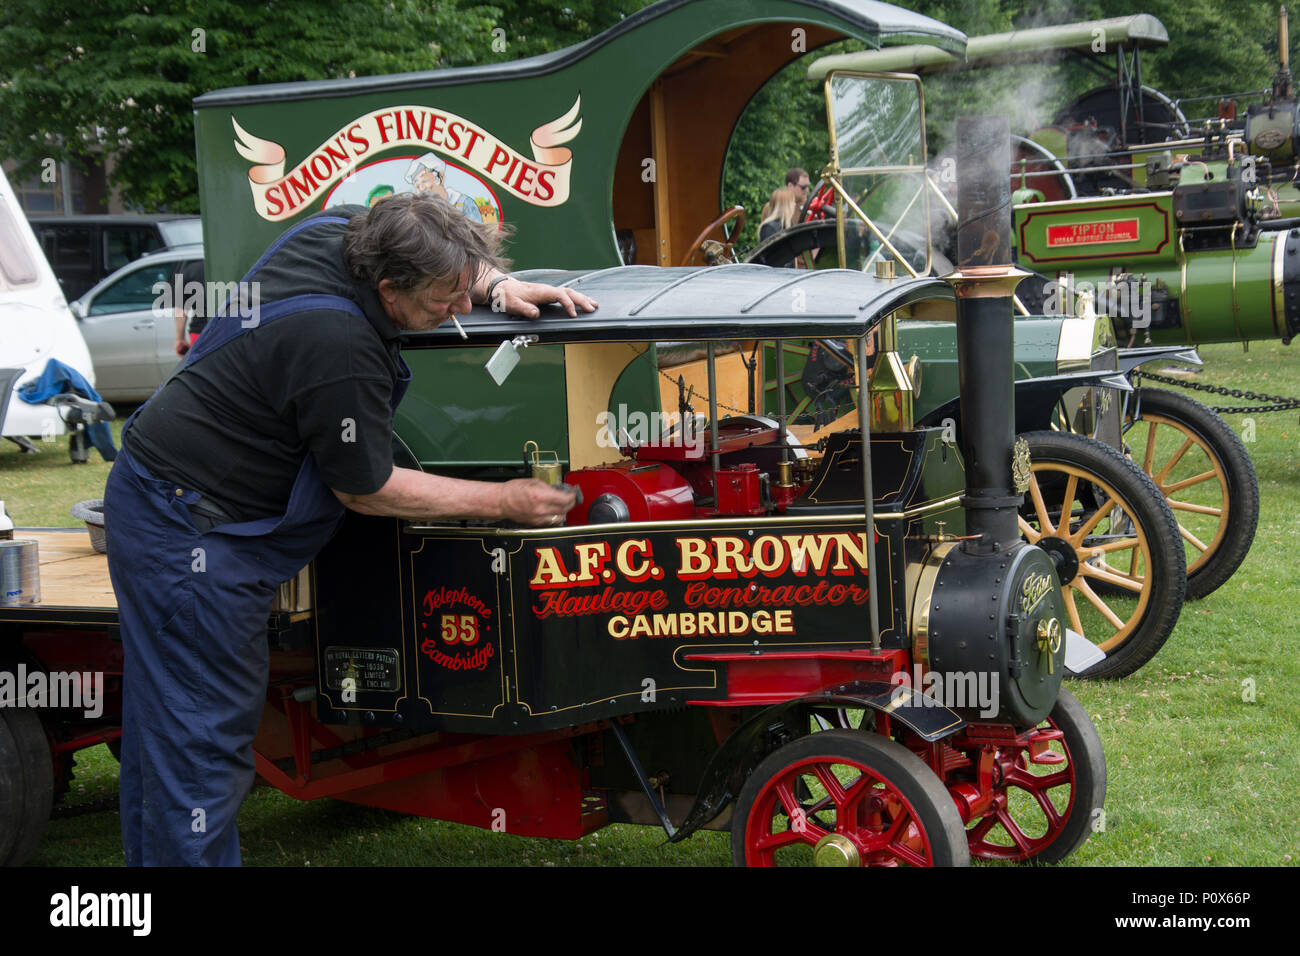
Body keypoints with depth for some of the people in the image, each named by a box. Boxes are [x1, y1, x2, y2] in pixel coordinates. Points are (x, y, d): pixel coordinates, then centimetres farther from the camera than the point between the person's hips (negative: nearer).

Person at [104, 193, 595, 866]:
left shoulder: (342, 228, -4)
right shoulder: (341, 354, -30)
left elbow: (455, 262, 20)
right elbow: (364, 490, -15)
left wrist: (500, 287, 1)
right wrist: (502, 502, -9)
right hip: (190, 539, -10)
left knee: (167, 716, 18)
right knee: (206, 736, -5)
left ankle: (154, 854, 28)